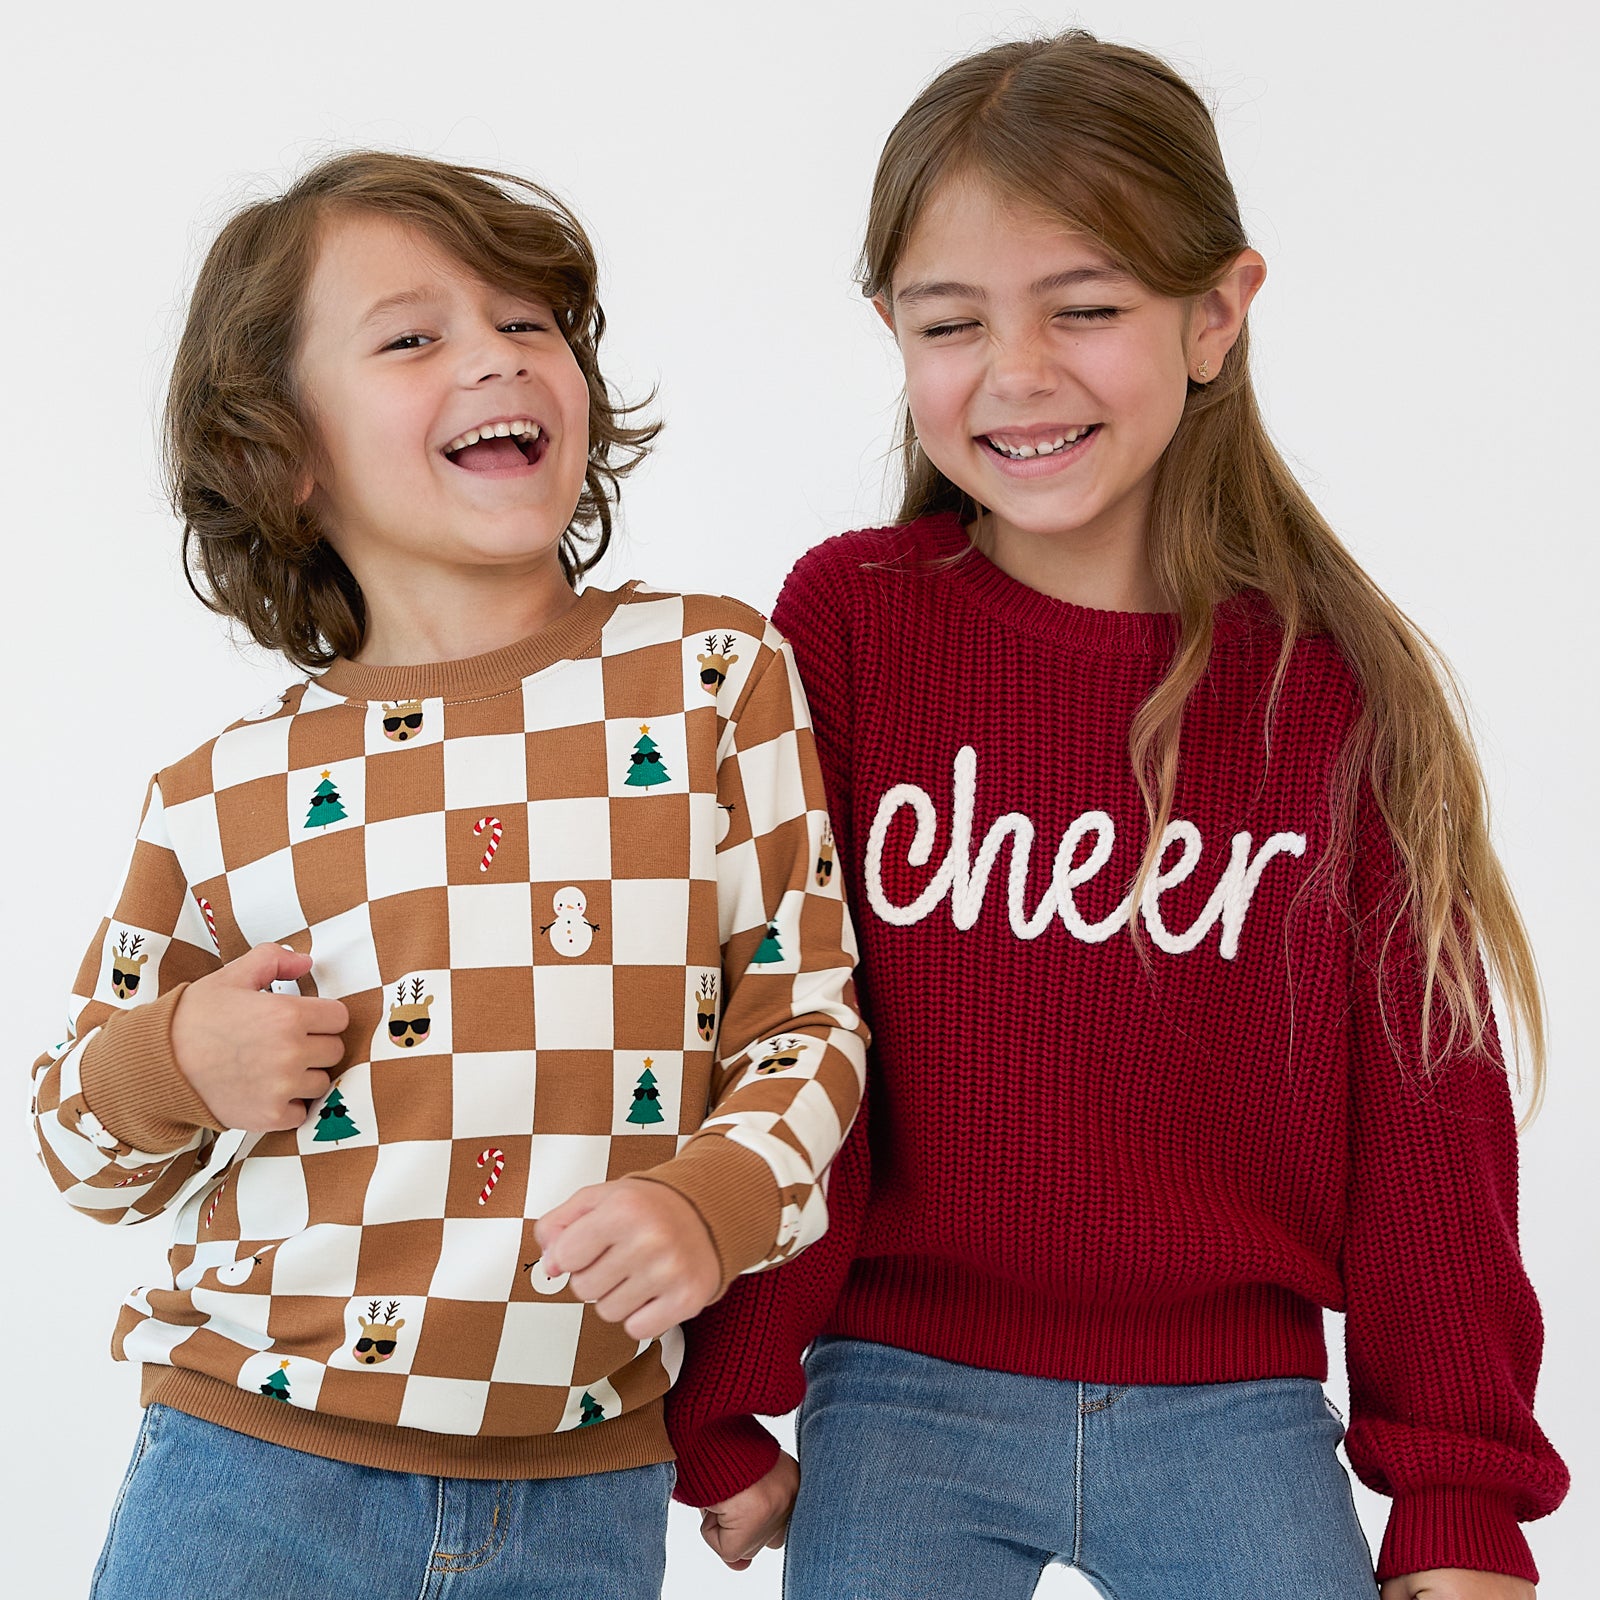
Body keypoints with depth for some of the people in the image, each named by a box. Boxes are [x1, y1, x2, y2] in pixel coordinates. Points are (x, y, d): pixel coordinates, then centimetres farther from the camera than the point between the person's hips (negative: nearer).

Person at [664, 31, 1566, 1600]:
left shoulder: (1339, 681, -2)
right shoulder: (843, 624, -5)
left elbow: (1424, 1099, 2)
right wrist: (722, 1410, -1)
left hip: (1232, 1411, 1)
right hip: (904, 1403, 0)